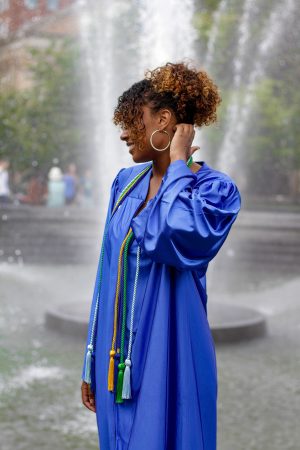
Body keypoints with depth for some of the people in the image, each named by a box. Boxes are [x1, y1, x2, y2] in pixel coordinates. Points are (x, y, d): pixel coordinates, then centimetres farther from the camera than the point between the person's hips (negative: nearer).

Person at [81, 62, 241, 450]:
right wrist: (91, 361, 11)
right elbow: (108, 273, 10)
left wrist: (177, 165, -17)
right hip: (117, 350, 6)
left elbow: (167, 239, -31)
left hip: (168, 352, -5)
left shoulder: (215, 188, -10)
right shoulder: (125, 182, 7)